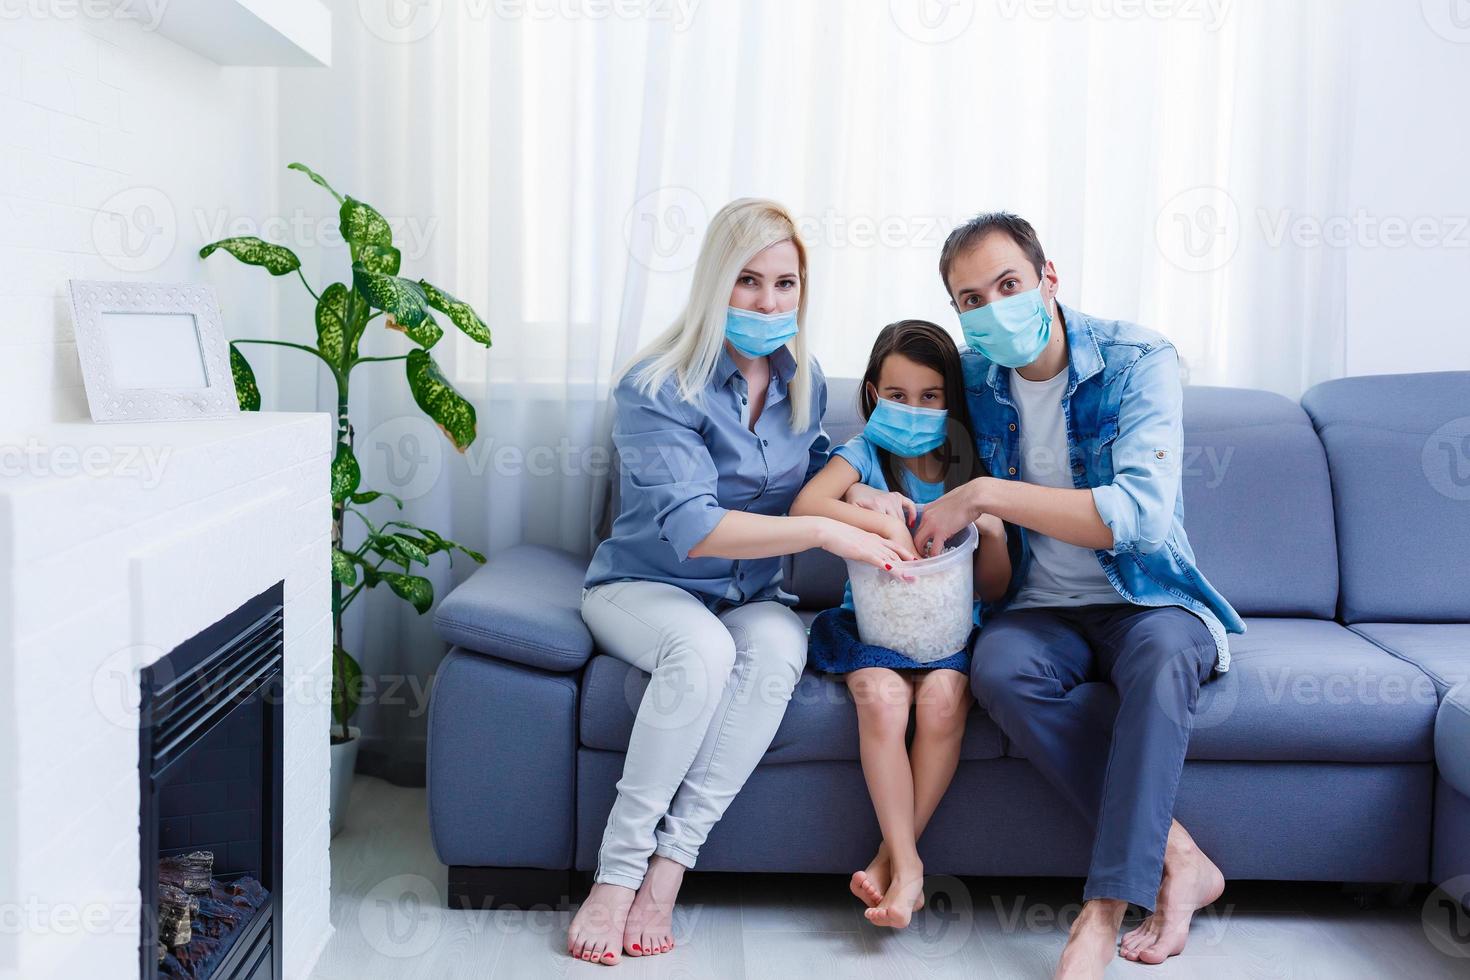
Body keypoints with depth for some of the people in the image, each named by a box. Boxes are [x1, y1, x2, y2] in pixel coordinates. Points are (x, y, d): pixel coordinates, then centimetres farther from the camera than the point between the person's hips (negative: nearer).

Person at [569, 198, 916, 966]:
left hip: (752, 597, 4)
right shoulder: (659, 387, -15)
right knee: (703, 646, -38)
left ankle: (666, 870, -30)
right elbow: (687, 526, -25)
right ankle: (617, 873, -28)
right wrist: (827, 532, -29)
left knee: (779, 646, -32)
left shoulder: (801, 380, 4)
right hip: (643, 586, -4)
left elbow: (813, 474, 20)